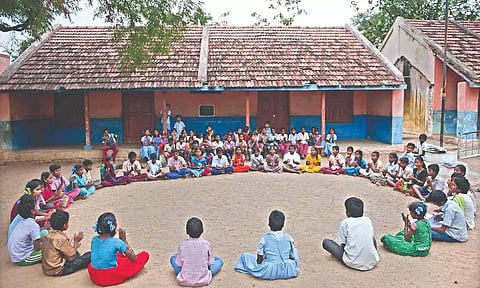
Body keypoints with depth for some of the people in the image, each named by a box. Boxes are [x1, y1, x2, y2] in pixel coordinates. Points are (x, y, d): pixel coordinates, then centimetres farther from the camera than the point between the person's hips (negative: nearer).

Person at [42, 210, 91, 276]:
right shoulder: (61, 238, -23)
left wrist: (75, 245, 9)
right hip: (58, 271, -9)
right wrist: (76, 241, -7)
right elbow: (71, 257, -16)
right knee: (89, 255, -6)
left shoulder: (48, 236, 3)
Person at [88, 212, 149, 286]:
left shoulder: (94, 239, -2)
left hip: (94, 278, 7)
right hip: (111, 278, -7)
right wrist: (124, 240, -3)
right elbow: (134, 258, -7)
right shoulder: (116, 242, -17)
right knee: (145, 255, 1)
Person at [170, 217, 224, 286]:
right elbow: (210, 263, -2)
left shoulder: (182, 245, -11)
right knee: (219, 260, 21)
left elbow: (179, 265, -2)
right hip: (204, 280, 1)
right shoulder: (206, 244, -12)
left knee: (173, 257, 23)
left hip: (184, 281, 0)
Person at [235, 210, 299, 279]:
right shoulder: (288, 238, -1)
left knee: (245, 256, 12)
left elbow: (259, 260, -6)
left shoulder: (264, 238, -7)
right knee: (295, 251, 31)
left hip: (271, 272, -1)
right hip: (289, 272, 2)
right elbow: (293, 257, 7)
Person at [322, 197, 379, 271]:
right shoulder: (368, 220, 8)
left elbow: (343, 244, 1)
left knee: (326, 242, 7)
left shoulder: (345, 222, -3)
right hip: (372, 263, 5)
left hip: (354, 264, -4)